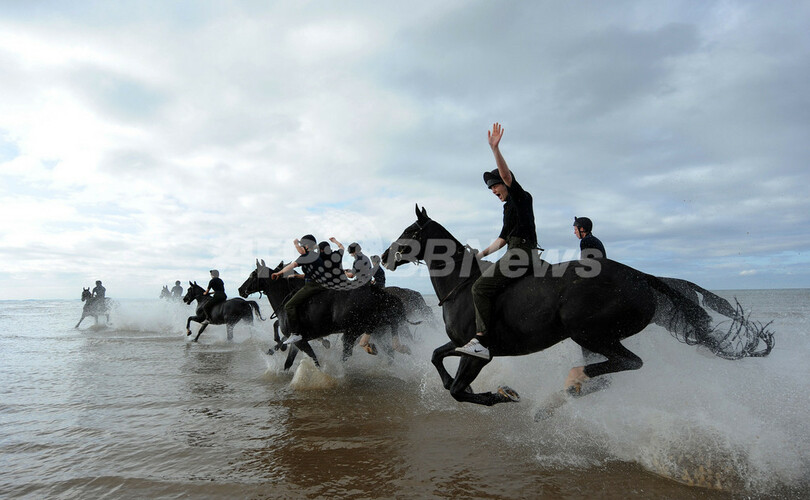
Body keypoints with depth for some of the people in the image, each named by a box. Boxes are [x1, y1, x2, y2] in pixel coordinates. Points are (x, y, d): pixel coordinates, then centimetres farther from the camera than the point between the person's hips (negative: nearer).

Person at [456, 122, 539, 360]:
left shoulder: (520, 196, 3)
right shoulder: (509, 208, 28)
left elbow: (505, 174, -16)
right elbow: (503, 238, 33)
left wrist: (495, 148, -25)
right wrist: (482, 253, 32)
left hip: (521, 253, -10)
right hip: (517, 254, 10)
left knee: (481, 287, -21)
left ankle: (482, 341, -30)